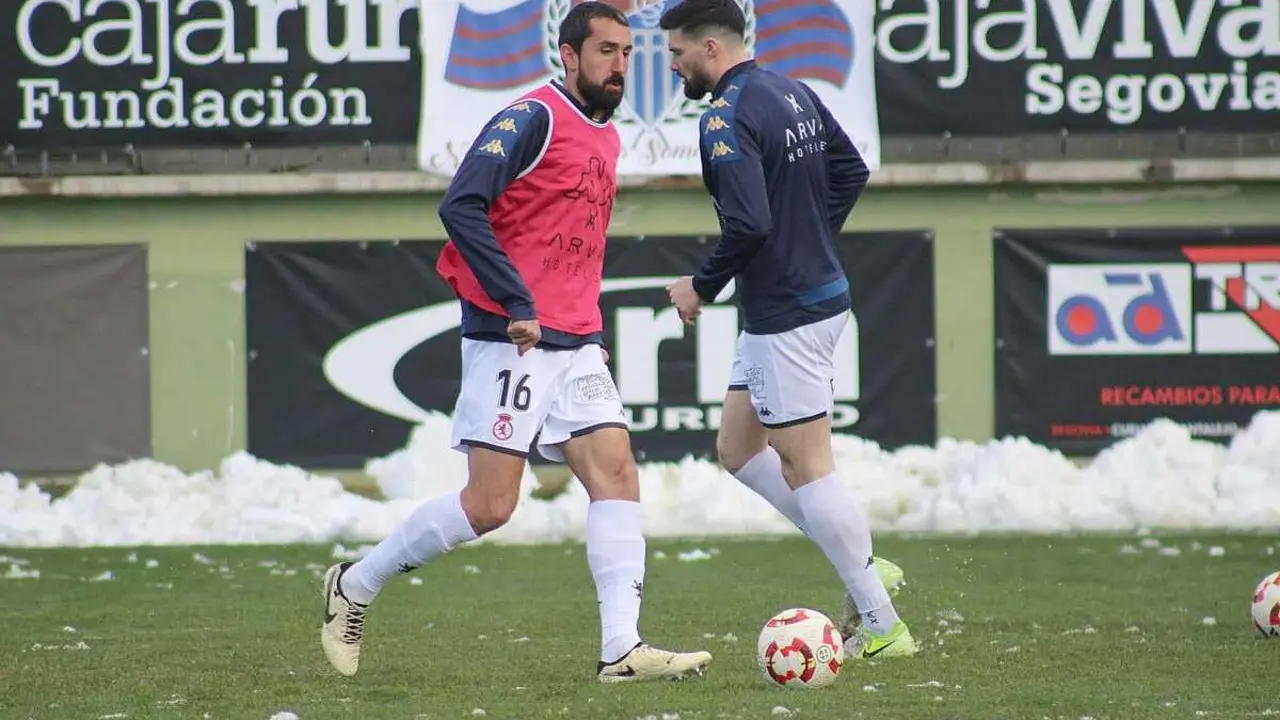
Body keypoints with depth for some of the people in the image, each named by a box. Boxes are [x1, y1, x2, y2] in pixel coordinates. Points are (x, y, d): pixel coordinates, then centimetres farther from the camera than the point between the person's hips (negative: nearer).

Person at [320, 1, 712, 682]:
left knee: (616, 471, -6)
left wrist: (591, 328, 18)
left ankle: (621, 649, -11)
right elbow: (460, 207, -20)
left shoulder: (606, 136, 17)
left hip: (576, 343, 8)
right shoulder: (533, 118, -11)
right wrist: (518, 304, -23)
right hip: (511, 339, -8)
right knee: (489, 504, -8)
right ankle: (354, 586, 10)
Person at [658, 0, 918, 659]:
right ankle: (862, 567, 15)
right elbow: (851, 173, 18)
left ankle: (882, 627, 0)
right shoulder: (793, 93, 10)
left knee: (806, 467, -4)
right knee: (737, 448, 18)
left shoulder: (727, 118, -19)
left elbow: (749, 223, -27)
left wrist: (702, 286, -12)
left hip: (785, 315, -10)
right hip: (820, 292, 10)